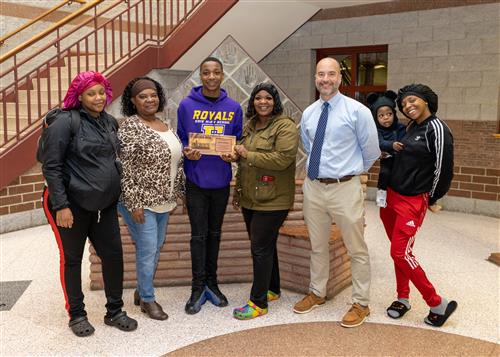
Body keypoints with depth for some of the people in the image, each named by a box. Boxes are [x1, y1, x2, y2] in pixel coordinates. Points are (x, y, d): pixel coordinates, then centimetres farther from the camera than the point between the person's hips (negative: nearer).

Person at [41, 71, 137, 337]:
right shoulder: (66, 123, -12)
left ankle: (114, 312, 23)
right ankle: (76, 315, 25)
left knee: (113, 255, 7)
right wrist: (61, 206, -17)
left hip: (105, 205, 6)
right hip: (72, 205, -5)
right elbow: (51, 167, -13)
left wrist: (117, 192, 14)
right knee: (71, 259, 9)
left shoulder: (110, 122, 7)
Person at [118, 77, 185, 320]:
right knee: (148, 250, 0)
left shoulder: (165, 126, 10)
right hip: (141, 201, -7)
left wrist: (176, 195, 14)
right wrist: (134, 203, -19)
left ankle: (141, 291, 32)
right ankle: (147, 299, 17)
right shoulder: (130, 127, -13)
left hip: (163, 200, 8)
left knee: (156, 248, 15)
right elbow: (125, 168, -16)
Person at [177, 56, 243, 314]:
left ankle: (211, 283, 26)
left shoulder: (233, 108, 3)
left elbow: (237, 141, 8)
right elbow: (180, 139, 3)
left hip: (221, 181, 2)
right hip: (196, 180, -2)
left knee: (214, 233, 14)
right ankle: (198, 288, 13)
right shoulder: (187, 105, -3)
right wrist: (186, 152, -17)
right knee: (199, 235, 2)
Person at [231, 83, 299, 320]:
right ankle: (272, 290, 32)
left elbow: (282, 159, -23)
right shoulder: (249, 126, 14)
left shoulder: (285, 127, -10)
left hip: (272, 201, -7)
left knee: (261, 248, -5)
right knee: (265, 245, 16)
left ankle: (259, 303, 6)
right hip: (250, 199, 8)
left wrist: (248, 154, -18)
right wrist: (238, 192, 23)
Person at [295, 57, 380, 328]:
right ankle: (317, 293, 37)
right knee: (317, 246, 18)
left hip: (345, 189, -5)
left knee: (357, 249, 7)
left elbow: (371, 152, 0)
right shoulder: (308, 114, 6)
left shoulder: (357, 111, -9)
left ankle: (361, 304, 22)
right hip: (313, 187, 5)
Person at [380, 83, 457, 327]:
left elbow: (443, 169, -11)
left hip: (413, 202, -7)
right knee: (399, 251, 12)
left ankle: (438, 304, 5)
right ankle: (403, 298, 26)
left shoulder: (437, 129, -13)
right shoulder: (412, 127, 11)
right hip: (391, 196, 7)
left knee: (400, 253, -9)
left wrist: (431, 198, -1)